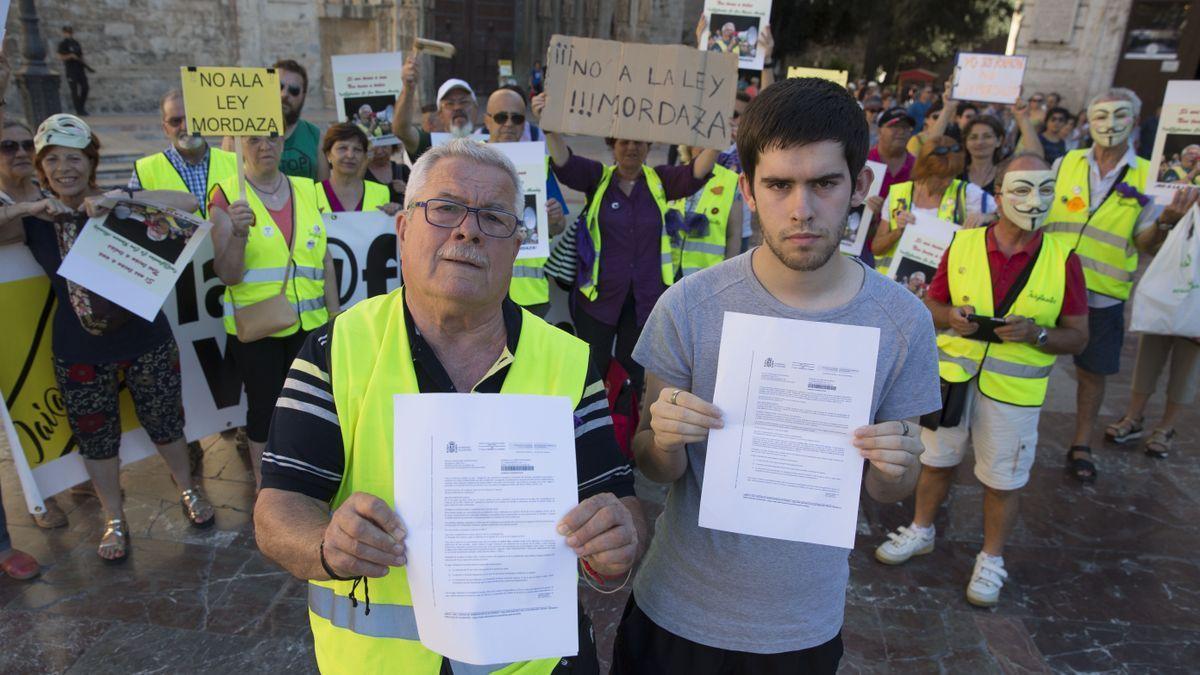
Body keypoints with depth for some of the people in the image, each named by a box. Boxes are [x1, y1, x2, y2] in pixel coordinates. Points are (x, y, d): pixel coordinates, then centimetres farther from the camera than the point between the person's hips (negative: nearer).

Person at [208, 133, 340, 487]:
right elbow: (227, 275, -10)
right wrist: (238, 233, -26)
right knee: (264, 405, 7)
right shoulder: (228, 196, -5)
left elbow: (326, 262, 10)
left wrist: (335, 318, 10)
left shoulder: (309, 191, 6)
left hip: (309, 323, 3)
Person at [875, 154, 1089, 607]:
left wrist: (1035, 334, -21)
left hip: (1013, 391, -1)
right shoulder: (962, 245, -4)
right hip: (952, 377, 2)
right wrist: (951, 317, -15)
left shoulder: (1063, 259, -7)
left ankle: (991, 560, 32)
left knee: (1002, 481, 11)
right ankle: (920, 531, 40)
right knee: (938, 461, 18)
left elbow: (1077, 336, -2)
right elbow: (931, 305, 7)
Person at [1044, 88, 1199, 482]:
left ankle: (1081, 446, 26)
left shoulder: (1146, 176, -1)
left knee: (1093, 371, 10)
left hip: (1103, 293, 0)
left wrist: (1166, 221, -22)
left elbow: (1145, 242, -2)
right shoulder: (1065, 164, 1)